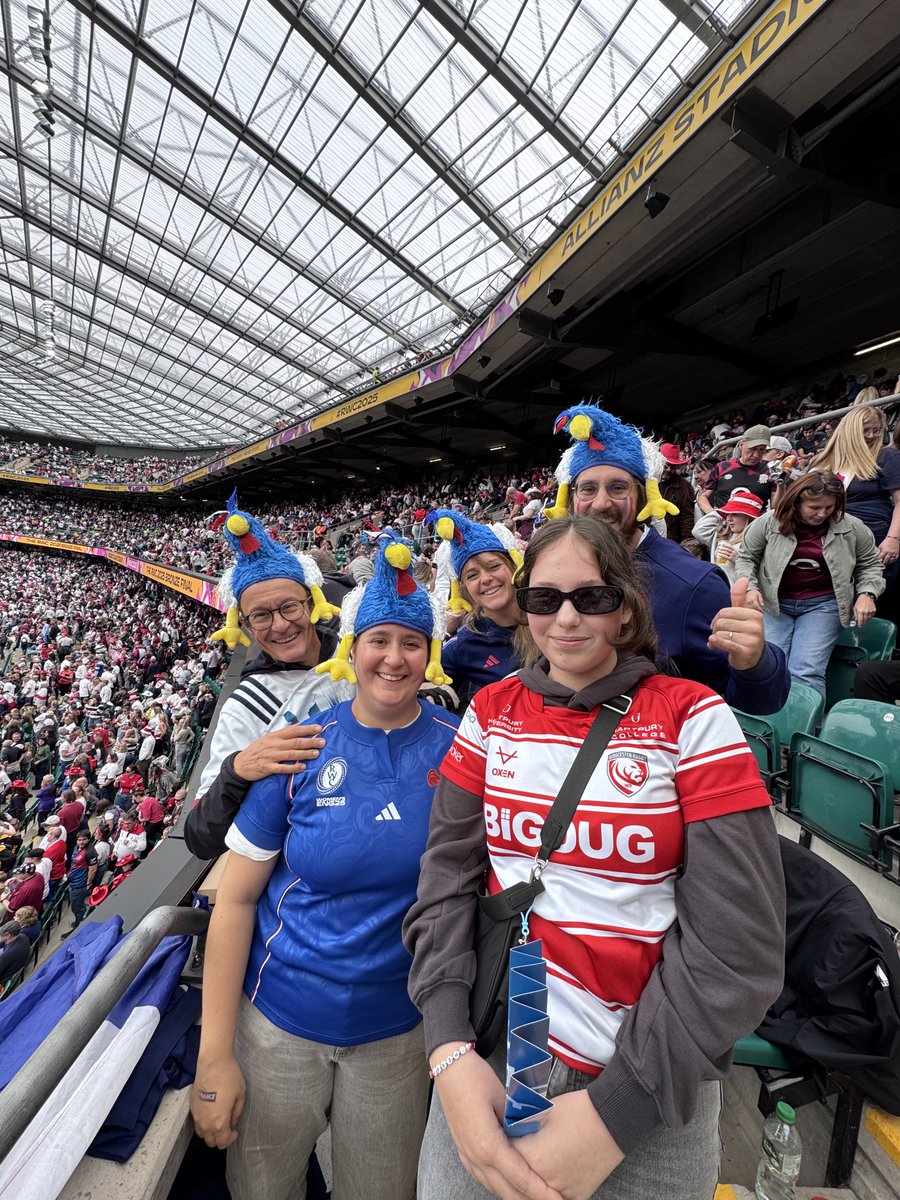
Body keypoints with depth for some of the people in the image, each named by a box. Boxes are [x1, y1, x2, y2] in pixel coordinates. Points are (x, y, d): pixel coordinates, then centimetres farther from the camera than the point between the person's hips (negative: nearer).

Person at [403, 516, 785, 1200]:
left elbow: (741, 942, -14)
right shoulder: (492, 712, -4)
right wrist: (450, 1050, -15)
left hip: (652, 1088, -1)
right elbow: (447, 880, -4)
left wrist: (617, 1110, -14)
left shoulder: (692, 717, -12)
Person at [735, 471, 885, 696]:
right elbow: (746, 557, 7)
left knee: (806, 672, -16)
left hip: (823, 604, 0)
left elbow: (870, 564, 15)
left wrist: (867, 593, -3)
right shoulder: (768, 523, -4)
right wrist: (750, 587, -8)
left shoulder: (852, 528, 2)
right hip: (774, 603, 0)